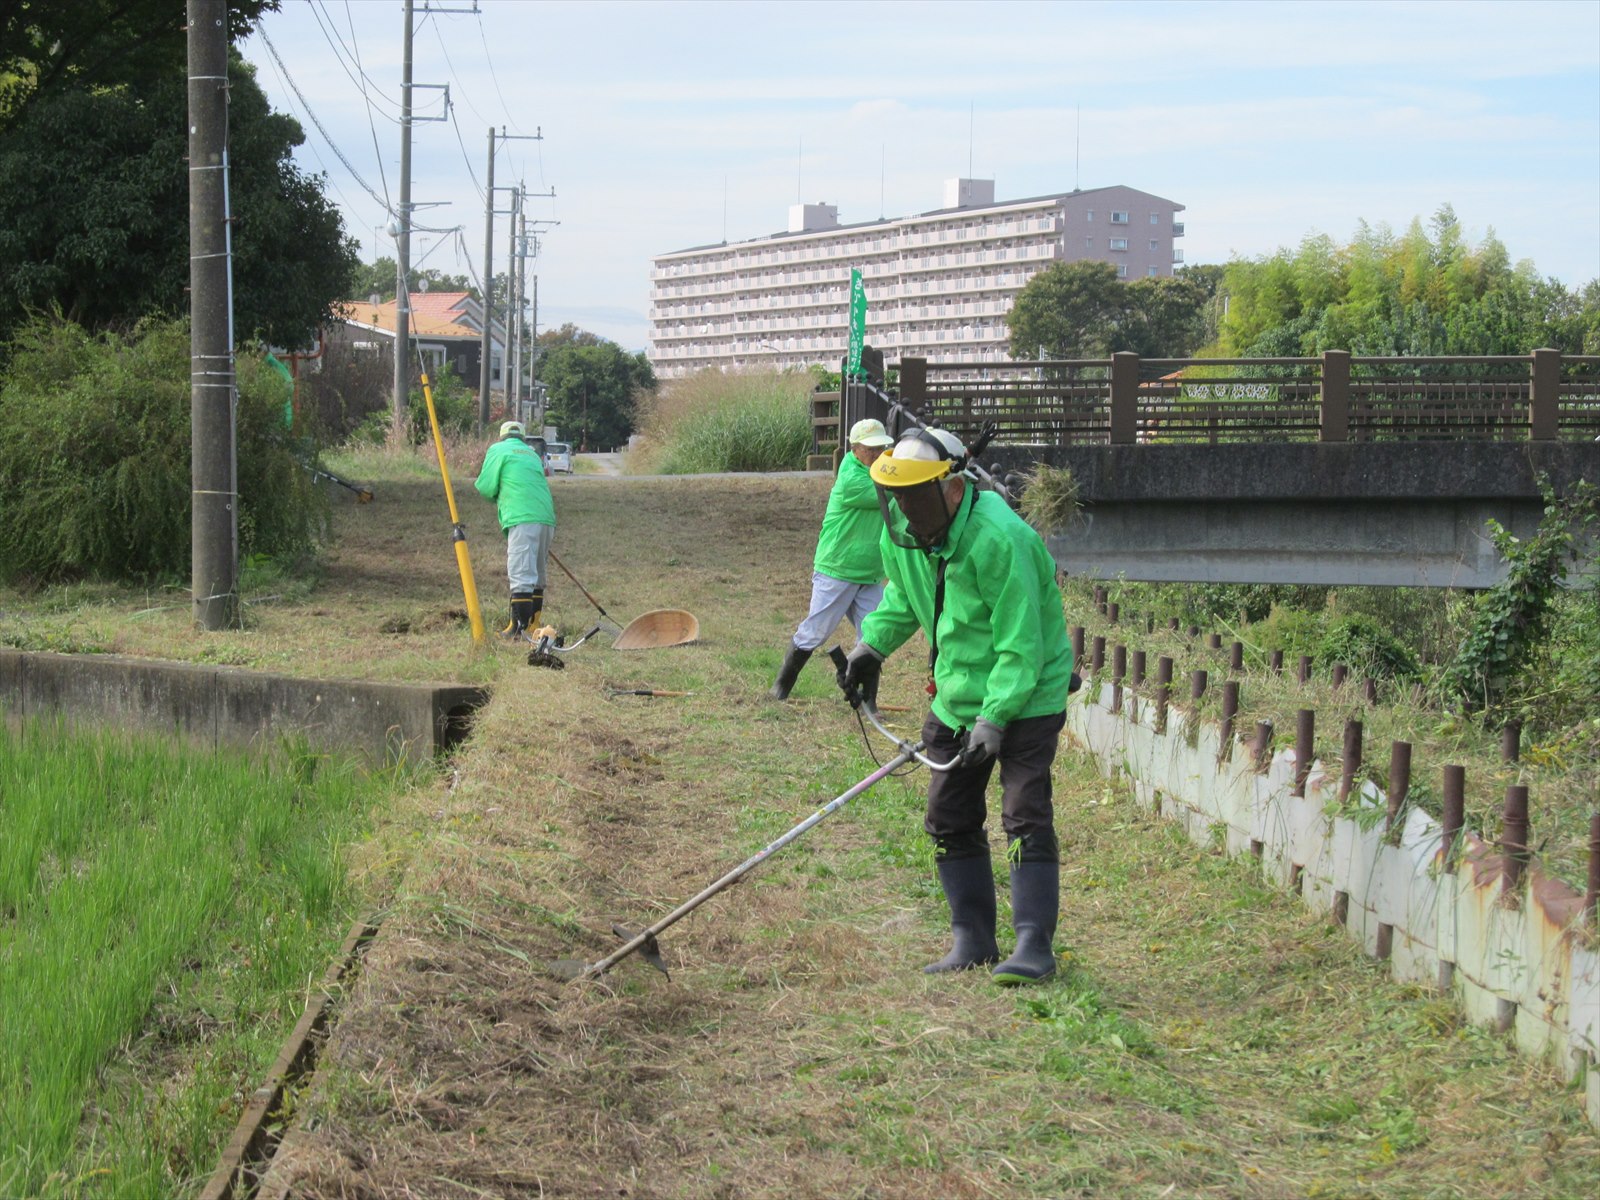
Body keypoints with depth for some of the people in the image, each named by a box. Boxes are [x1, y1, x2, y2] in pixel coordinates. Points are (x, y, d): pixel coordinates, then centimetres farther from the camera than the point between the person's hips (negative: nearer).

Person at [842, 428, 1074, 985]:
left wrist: (995, 718, -29)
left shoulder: (1000, 540, -28)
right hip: (955, 697, 8)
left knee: (1025, 817, -12)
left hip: (1024, 697, -8)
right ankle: (972, 939, 18)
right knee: (949, 819, 8)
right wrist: (873, 644, 10)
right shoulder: (901, 532, -3)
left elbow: (1021, 646, -26)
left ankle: (1035, 945, -8)